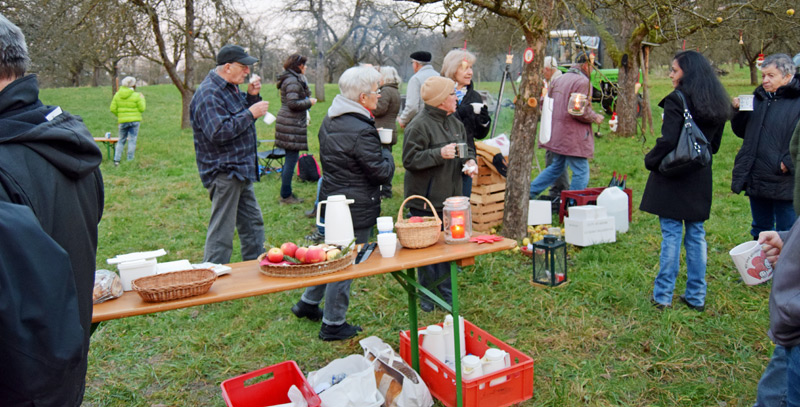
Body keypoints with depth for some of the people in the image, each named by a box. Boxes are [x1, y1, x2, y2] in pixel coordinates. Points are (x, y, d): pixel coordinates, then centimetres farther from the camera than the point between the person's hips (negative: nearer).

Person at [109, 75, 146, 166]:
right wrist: (142, 99, 9)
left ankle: (116, 160, 8)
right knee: (132, 140, 2)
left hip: (122, 121, 3)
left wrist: (118, 115, 19)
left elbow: (113, 109, 3)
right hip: (134, 120, -3)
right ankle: (130, 161, 2)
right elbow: (141, 109, -4)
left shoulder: (117, 95, 4)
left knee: (121, 140, 14)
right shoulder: (136, 96, -9)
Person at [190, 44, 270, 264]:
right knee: (221, 231, -5)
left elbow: (243, 116, 24)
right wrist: (250, 114, -22)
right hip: (223, 172, -11)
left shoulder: (231, 88, 14)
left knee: (253, 223, 19)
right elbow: (219, 132, -28)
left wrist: (252, 96, 6)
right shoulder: (209, 94, -18)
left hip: (240, 171, 11)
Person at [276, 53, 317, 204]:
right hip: (292, 124, -11)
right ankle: (286, 195, -1)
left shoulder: (295, 79, 18)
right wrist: (309, 102, -10)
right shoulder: (293, 81, -14)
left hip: (288, 122, 11)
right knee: (292, 158, -7)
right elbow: (293, 103, -22)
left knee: (290, 158, 14)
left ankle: (286, 193, 21)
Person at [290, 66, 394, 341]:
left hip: (331, 197, 9)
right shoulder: (361, 132, -24)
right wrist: (387, 156, 2)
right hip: (356, 207, -9)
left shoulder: (329, 121, 5)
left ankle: (308, 303, 38)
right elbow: (382, 172, -19)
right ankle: (333, 325, 17)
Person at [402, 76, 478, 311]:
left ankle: (446, 294, 28)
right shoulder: (419, 125, -15)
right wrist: (440, 154, -25)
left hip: (450, 197, 8)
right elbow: (410, 160, -18)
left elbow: (466, 148, 22)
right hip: (426, 200, -7)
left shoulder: (455, 122, 11)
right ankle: (427, 296, 18)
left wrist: (469, 161, 0)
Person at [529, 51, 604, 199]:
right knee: (581, 172, 0)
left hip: (557, 133, 9)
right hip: (573, 136, -9)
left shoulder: (560, 79, 13)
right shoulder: (583, 81, -13)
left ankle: (530, 192, 22)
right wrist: (595, 118, -7)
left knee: (557, 166, 23)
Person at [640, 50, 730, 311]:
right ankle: (696, 296, 19)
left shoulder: (677, 99, -14)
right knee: (696, 235, 12)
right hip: (700, 180, 7)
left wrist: (650, 160, -6)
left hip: (672, 176, -6)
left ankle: (663, 295, 6)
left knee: (671, 236, -2)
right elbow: (714, 145, 14)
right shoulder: (716, 104, 9)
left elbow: (668, 141, -20)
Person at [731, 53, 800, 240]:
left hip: (784, 182, -6)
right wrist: (738, 111, 0)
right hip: (756, 180, 6)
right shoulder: (758, 98, 11)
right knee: (760, 230, 19)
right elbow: (742, 132, 15)